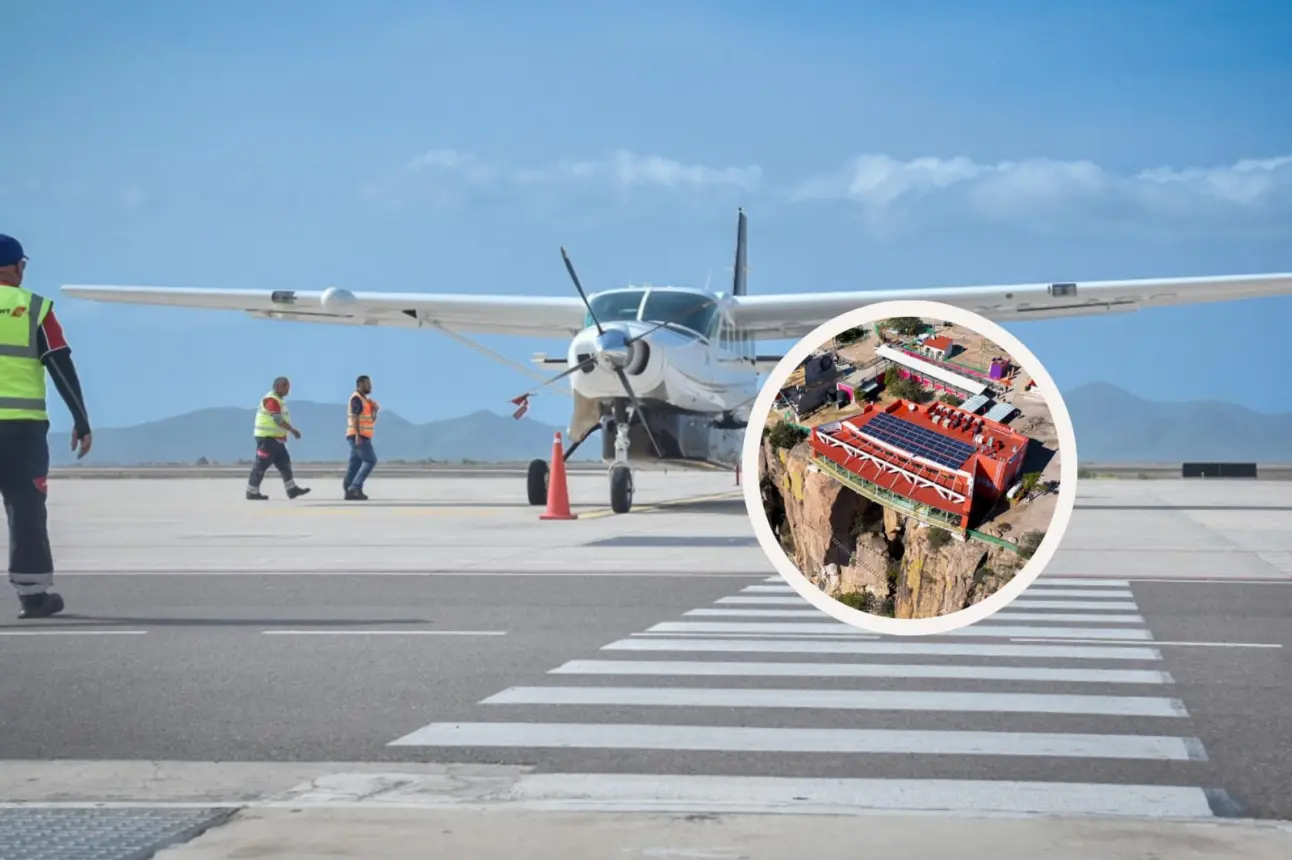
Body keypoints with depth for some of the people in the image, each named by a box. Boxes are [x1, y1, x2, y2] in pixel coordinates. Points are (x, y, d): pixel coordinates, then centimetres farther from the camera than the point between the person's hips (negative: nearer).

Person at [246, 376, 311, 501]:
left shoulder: (279, 400, 16)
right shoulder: (271, 400, -17)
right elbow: (278, 420, -25)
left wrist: (286, 433, 15)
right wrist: (293, 430, -21)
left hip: (276, 439, 11)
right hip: (267, 438, -11)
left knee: (284, 463, 9)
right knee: (261, 465, -6)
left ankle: (292, 490, 11)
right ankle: (252, 492, 0)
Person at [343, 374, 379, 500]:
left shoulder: (364, 399, 20)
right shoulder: (357, 398, -11)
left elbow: (372, 416, 21)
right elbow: (355, 417, -20)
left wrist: (374, 407, 0)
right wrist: (358, 435, -28)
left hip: (361, 437, 10)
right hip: (358, 436, -10)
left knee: (355, 464, 5)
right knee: (370, 460, -13)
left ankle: (349, 492, 3)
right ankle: (356, 487, -16)